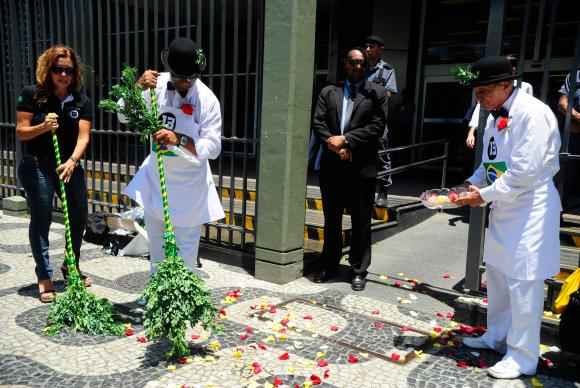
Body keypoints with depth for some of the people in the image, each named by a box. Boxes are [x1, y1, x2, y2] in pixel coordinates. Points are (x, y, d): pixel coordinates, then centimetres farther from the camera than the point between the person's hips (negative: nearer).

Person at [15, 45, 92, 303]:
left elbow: (83, 136, -10)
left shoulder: (81, 101, -1)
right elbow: (21, 132, -5)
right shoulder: (32, 95, -7)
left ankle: (71, 267, 30)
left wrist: (72, 161, -26)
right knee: (41, 221, 1)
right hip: (37, 167, -3)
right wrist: (43, 127, -24)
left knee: (79, 217, 8)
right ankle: (44, 277, 13)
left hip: (70, 165, 4)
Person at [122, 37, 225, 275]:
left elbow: (213, 147, -21)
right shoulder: (157, 84, -7)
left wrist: (178, 140, -35)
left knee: (186, 248, 2)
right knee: (155, 242, 20)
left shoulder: (207, 99, -18)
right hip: (156, 176, 5)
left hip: (188, 183, -5)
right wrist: (138, 87, -19)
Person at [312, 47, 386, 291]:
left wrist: (345, 139, -13)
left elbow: (376, 127, -7)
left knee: (361, 222, 5)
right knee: (331, 220, 13)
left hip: (361, 167, -2)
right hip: (332, 166, 3)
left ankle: (359, 271, 18)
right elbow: (318, 123, 3)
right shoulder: (328, 92, 11)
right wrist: (335, 146, -11)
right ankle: (329, 265, 27)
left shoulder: (376, 93, 3)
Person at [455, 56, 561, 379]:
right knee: (497, 274, 18)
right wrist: (472, 184, -1)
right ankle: (498, 336, 37)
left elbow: (524, 171, -24)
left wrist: (485, 195, -17)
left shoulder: (532, 113, -19)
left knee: (522, 283, -1)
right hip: (505, 207, 9)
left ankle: (523, 357, 16)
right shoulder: (495, 117, 8)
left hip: (530, 209, -9)